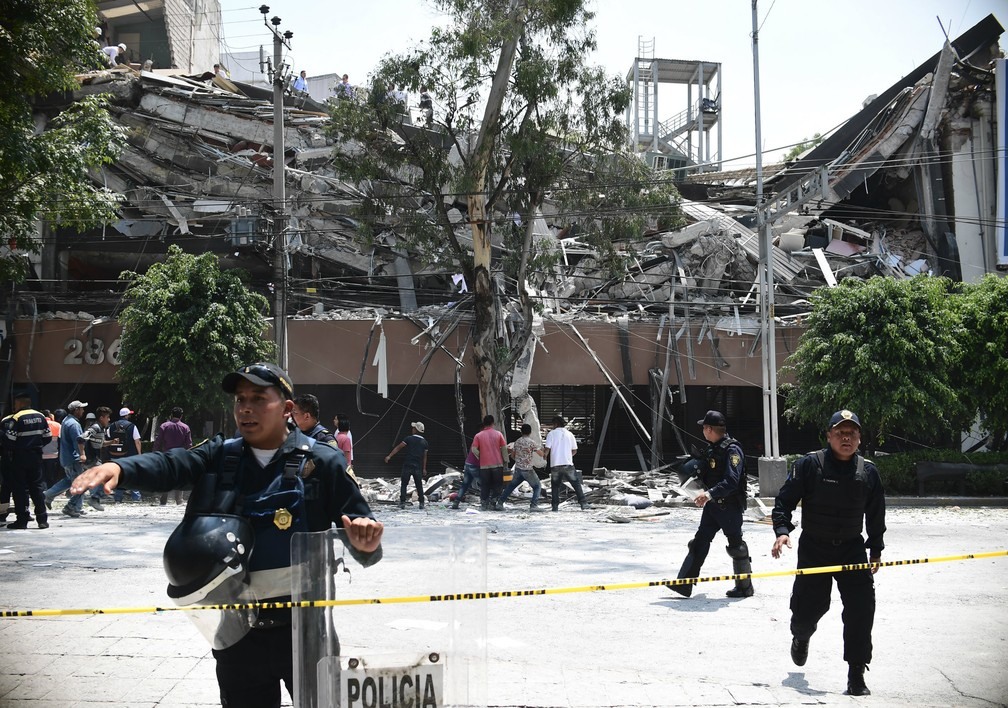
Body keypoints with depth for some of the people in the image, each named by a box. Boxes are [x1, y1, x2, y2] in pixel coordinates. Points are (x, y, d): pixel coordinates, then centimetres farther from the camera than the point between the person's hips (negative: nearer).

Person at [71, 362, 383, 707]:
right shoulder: (219, 456, 3)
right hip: (239, 631, 3)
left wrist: (365, 542, -31)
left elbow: (356, 522, -7)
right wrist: (118, 467, -35)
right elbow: (169, 465, -15)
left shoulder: (321, 462, -6)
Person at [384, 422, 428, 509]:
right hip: (418, 467, 3)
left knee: (404, 484, 3)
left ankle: (402, 502, -5)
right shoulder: (424, 442, 8)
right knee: (419, 486, 10)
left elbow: (398, 448, -5)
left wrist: (389, 456, -1)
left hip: (407, 466, -3)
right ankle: (421, 503, 7)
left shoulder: (409, 439, -4)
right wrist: (424, 469, 16)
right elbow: (424, 456, 11)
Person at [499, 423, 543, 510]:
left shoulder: (517, 442, 7)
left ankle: (500, 501, 21)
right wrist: (541, 448, 14)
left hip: (518, 468, 5)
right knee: (537, 486, 5)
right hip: (527, 469, -5)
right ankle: (534, 505, -9)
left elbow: (513, 455, 14)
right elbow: (541, 453, -7)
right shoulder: (531, 442, -10)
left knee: (511, 486, 20)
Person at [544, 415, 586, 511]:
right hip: (568, 464, 1)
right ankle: (583, 502, -2)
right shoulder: (569, 434, 9)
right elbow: (574, 451, 11)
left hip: (555, 464, -1)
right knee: (576, 483, 7)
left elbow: (547, 449, -5)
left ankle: (555, 505, 4)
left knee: (555, 485, 11)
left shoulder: (551, 433, 1)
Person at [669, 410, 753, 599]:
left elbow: (732, 481, -28)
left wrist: (709, 493, -34)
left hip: (730, 506, -9)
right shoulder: (712, 448, 10)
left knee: (736, 545, 3)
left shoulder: (732, 450, -18)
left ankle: (745, 587, 16)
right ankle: (684, 584, 5)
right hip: (712, 504, 9)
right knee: (700, 542, 5)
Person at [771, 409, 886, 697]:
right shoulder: (809, 465, -9)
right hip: (813, 548, -2)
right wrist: (782, 530, -21)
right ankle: (801, 637, 44)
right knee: (809, 607, 5)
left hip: (852, 548, 2)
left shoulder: (868, 472, 2)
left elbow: (876, 516, 13)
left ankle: (856, 673, -1)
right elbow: (784, 500, -7)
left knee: (862, 607, -11)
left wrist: (876, 550, 14)